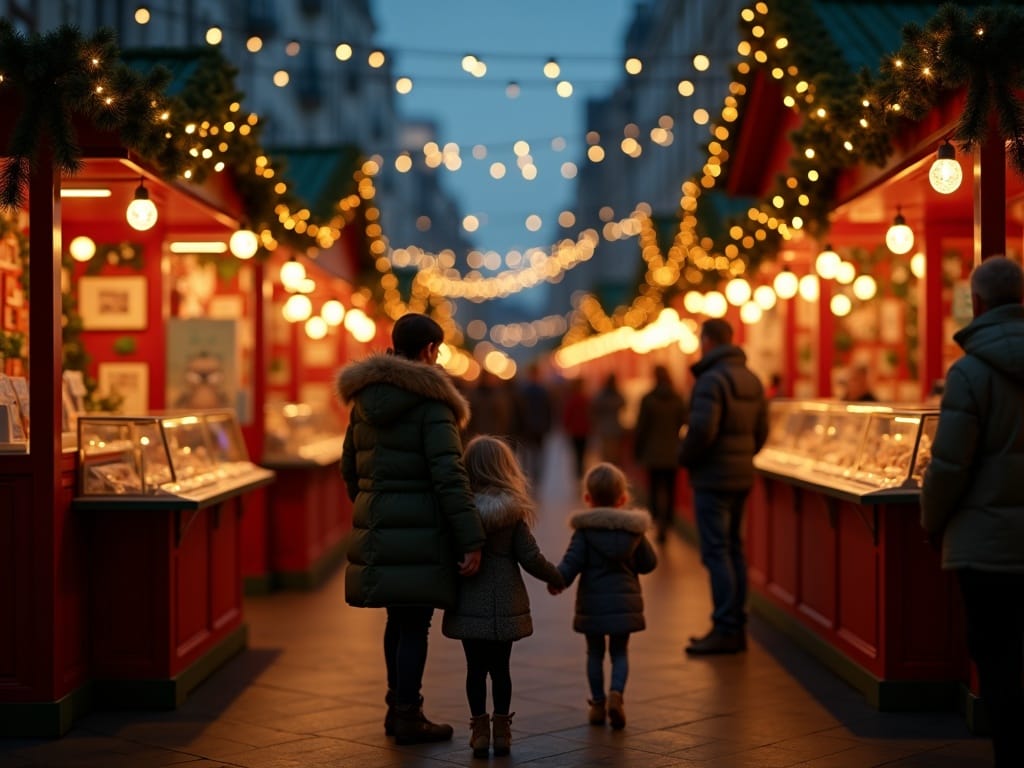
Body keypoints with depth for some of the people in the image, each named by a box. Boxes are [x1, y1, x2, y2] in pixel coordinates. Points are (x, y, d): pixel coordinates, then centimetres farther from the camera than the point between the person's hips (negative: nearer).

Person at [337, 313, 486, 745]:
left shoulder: (364, 397, 10)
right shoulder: (430, 401, -13)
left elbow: (350, 468, 17)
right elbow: (449, 475, -19)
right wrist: (471, 540, -18)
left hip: (377, 525, 7)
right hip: (418, 529, -7)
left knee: (399, 617, 19)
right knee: (414, 622, 2)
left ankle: (398, 707, 27)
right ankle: (407, 719, 8)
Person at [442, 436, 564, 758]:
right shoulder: (512, 512, -9)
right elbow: (530, 558, -6)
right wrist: (556, 578, 11)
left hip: (470, 605, 0)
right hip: (503, 605, 0)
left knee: (475, 667, 8)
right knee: (500, 667, 10)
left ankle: (479, 729, 10)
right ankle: (502, 730, 16)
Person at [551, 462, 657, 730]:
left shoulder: (585, 529, -6)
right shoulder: (633, 529, 2)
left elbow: (573, 560, -14)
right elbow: (649, 563, 9)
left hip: (593, 602, -1)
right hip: (625, 600, 1)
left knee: (595, 652, 11)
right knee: (620, 652, 10)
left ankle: (598, 703, 13)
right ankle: (616, 693, -12)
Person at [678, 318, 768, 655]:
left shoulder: (711, 379, -15)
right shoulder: (752, 380, 13)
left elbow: (702, 429, -23)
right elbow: (761, 429, 14)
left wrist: (685, 458, -8)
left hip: (712, 478, -9)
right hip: (742, 477, 9)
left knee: (715, 552, -6)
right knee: (733, 550, 13)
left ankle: (725, 630, -6)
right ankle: (737, 627, 17)